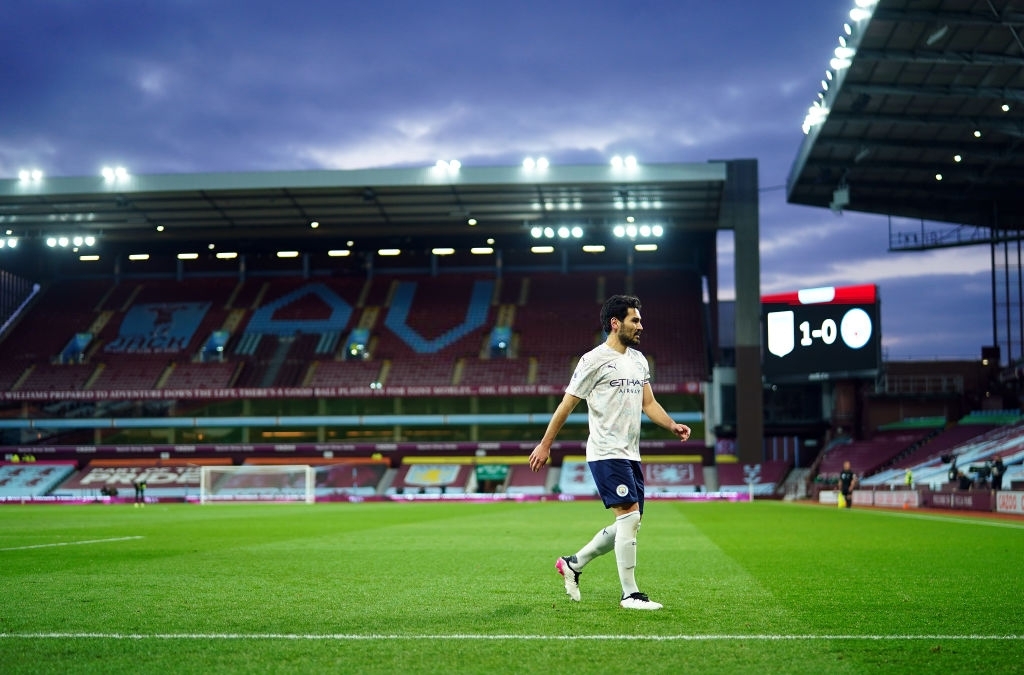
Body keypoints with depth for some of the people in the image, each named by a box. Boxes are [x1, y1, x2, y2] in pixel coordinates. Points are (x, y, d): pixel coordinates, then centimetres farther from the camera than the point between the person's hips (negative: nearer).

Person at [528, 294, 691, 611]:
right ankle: (630, 594, -6)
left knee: (629, 523, 10)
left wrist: (672, 425, 0)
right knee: (629, 516, -14)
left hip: (631, 454, 9)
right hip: (606, 453, -9)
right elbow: (567, 405, -5)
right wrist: (545, 445, -3)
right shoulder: (594, 360, -9)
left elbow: (649, 403, 18)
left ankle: (573, 564, 25)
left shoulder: (638, 360, 15)